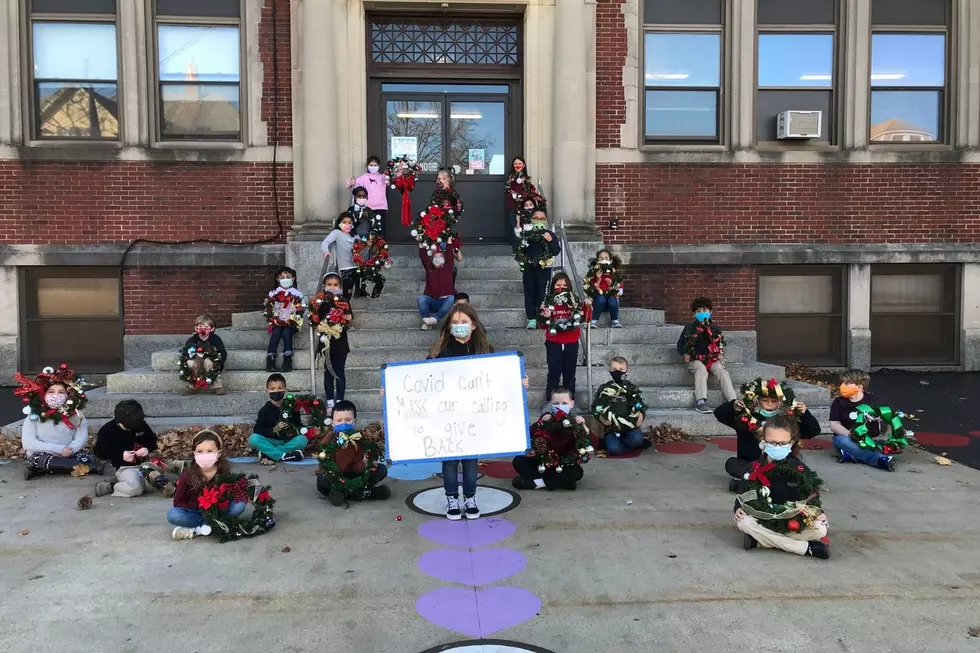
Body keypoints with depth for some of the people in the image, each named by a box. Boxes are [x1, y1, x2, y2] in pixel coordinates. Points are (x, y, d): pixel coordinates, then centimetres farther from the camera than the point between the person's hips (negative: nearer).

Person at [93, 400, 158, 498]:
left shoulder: (141, 424, 1)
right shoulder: (108, 429, -8)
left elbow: (154, 441, 12)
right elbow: (99, 452, -5)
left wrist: (148, 449, -12)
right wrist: (121, 455, -18)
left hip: (144, 463, 7)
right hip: (124, 467, -6)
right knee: (135, 488, -34)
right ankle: (110, 486, -3)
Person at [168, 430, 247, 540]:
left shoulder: (224, 471, -14)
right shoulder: (188, 473, -16)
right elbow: (178, 502, -11)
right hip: (196, 511, -1)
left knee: (240, 504, -25)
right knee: (172, 515, -28)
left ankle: (197, 529, -23)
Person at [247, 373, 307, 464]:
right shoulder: (265, 410, 2)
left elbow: (298, 425, 11)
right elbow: (257, 430, -5)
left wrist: (296, 430, -12)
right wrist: (274, 430, -19)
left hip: (288, 442, 1)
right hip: (271, 442, 0)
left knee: (302, 440, -30)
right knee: (253, 439, -28)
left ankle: (267, 454, -26)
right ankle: (284, 456, -30)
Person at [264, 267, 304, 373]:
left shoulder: (297, 294, 6)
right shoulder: (274, 294, 11)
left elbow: (300, 310, -1)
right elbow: (269, 309, 6)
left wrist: (291, 320, -13)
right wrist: (275, 319, -8)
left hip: (291, 322, -1)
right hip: (277, 322, 1)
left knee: (286, 332, -28)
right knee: (276, 332, -26)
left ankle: (287, 361, -32)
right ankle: (270, 360, -31)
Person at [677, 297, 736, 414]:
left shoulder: (715, 329, 10)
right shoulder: (689, 328, 3)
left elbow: (720, 344, 23)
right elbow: (680, 344, 11)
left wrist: (721, 354, 4)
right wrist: (685, 354, -7)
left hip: (712, 359, 3)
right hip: (695, 360, -3)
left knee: (722, 371, -27)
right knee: (702, 370, -37)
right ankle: (700, 402, -47)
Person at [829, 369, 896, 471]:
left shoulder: (871, 399, 3)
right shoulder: (838, 402, -1)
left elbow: (877, 421, 4)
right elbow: (834, 425, -7)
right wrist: (851, 435, -22)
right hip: (846, 437, -2)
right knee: (840, 440, -38)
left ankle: (849, 455, -38)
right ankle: (880, 459, -51)